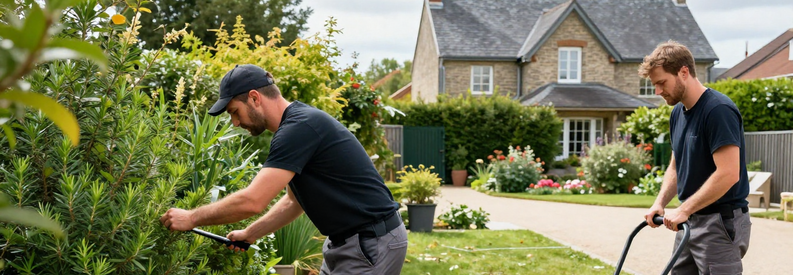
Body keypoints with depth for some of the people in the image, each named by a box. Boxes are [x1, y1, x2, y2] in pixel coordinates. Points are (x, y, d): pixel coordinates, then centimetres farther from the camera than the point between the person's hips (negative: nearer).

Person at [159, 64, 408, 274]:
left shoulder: (299, 127, -20)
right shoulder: (296, 124, 11)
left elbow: (252, 201, -25)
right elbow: (293, 201, 22)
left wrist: (192, 218, -12)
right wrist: (250, 234, 15)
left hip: (373, 243, -10)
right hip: (346, 242, 10)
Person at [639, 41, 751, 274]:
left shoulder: (718, 110, -19)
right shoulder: (678, 113, 10)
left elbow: (728, 174, -25)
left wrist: (683, 210, -21)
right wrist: (660, 203, 3)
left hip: (721, 223, -9)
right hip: (690, 221, 9)